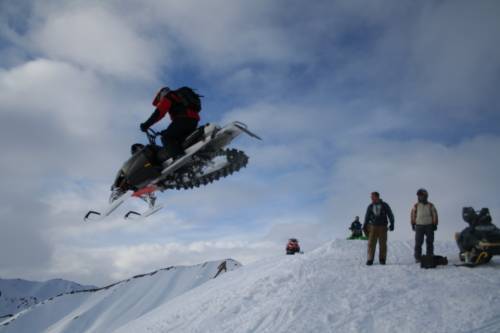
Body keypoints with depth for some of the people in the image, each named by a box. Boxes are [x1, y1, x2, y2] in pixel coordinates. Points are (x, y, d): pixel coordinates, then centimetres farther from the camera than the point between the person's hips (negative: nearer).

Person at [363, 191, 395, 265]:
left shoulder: (385, 205, 1)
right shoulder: (370, 206, 6)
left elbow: (390, 215, 7)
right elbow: (367, 217, 13)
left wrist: (392, 224, 1)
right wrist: (365, 226, 7)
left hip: (383, 227, -1)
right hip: (373, 227, 1)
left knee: (383, 244, 3)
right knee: (371, 243, -5)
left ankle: (382, 259, 13)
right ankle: (370, 260, -1)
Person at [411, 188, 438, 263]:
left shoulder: (430, 206, 3)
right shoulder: (416, 206, 4)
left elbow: (435, 215, 5)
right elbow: (412, 215, 7)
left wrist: (435, 224, 0)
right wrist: (413, 224, 3)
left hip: (429, 226, 1)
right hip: (419, 226, 0)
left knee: (429, 242, 5)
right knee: (418, 243, -3)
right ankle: (418, 257, 2)